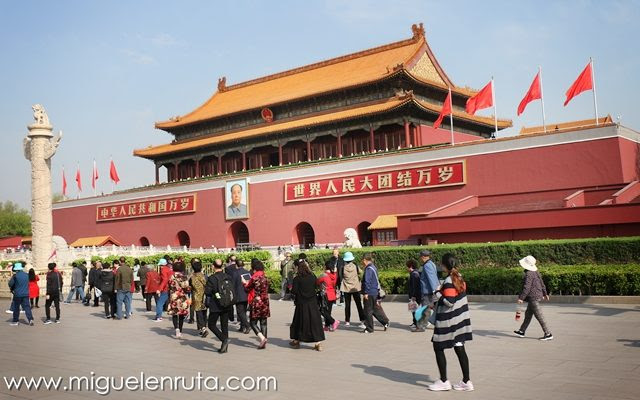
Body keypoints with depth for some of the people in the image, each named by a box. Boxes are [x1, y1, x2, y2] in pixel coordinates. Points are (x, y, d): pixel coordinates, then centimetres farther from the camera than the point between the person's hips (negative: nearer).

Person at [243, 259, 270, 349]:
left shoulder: (254, 278, -14)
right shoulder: (264, 277, 5)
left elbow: (247, 288, -1)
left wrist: (244, 282, 20)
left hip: (256, 302, -6)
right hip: (265, 302, 6)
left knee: (253, 322, 3)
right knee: (263, 323, 9)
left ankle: (262, 338, -16)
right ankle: (264, 343, 9)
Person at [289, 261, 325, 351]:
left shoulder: (297, 279, -12)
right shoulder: (313, 277, -2)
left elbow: (294, 291, -13)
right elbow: (316, 287, 8)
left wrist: (291, 289, 6)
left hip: (301, 304, -2)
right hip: (313, 303, 2)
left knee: (299, 321, 13)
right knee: (315, 321, 4)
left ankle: (296, 341, 26)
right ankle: (318, 343, 1)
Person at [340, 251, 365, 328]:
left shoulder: (343, 268, -9)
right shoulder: (356, 266, -8)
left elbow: (341, 277, 0)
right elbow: (359, 275, 4)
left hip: (346, 288, 0)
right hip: (356, 288, 0)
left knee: (347, 305, 10)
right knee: (359, 304, 3)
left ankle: (347, 321, 15)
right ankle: (362, 321, -4)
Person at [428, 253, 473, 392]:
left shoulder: (449, 281, -20)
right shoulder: (459, 277, 7)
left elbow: (449, 302, -25)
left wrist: (438, 293, -12)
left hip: (448, 322, -8)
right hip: (459, 320, 8)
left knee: (438, 348, 6)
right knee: (460, 349, 11)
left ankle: (443, 381, 12)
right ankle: (466, 381, 15)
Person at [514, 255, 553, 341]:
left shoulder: (529, 274, -21)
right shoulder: (536, 272, 8)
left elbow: (526, 287, -25)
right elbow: (542, 283, 19)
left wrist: (521, 298, -23)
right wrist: (545, 293, 31)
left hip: (533, 298, -10)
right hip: (537, 296, 10)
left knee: (539, 316, -4)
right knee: (528, 314, 18)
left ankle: (548, 334, 0)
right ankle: (522, 331, 27)